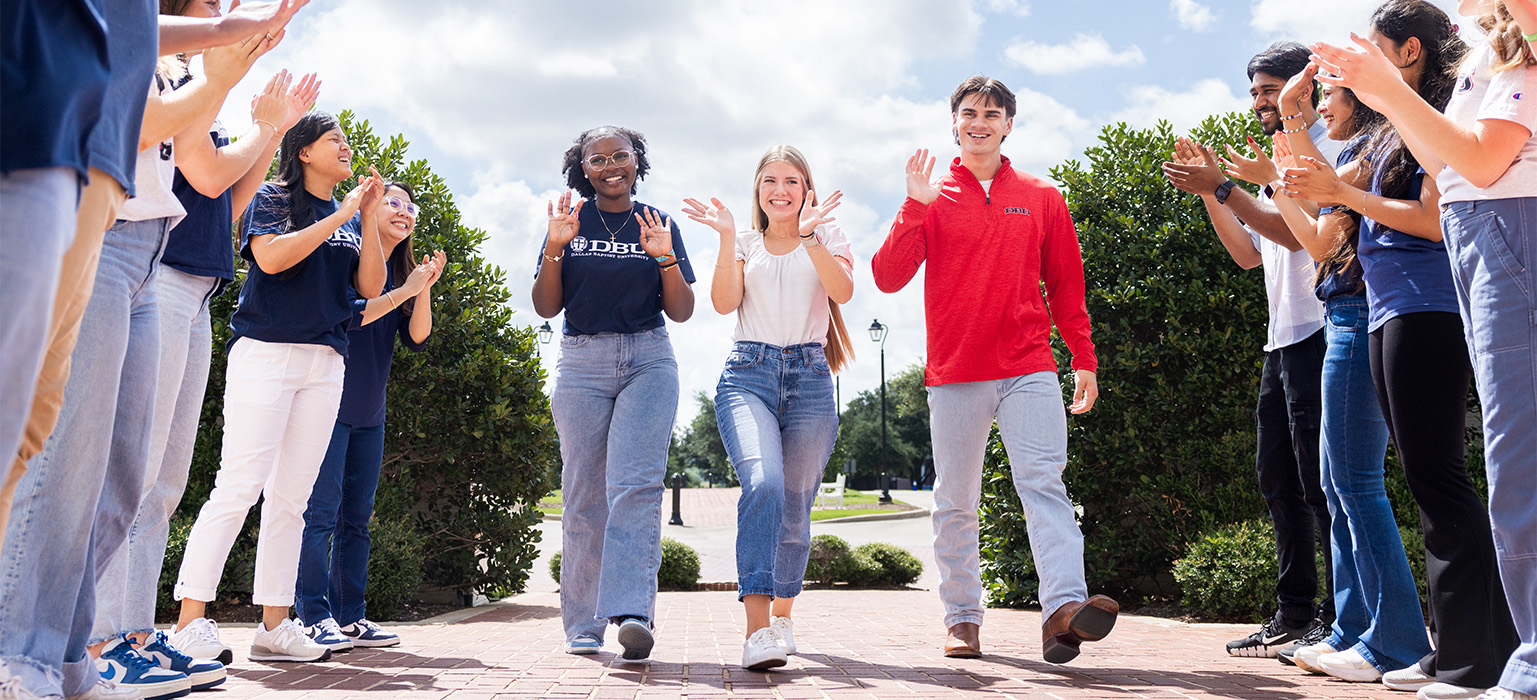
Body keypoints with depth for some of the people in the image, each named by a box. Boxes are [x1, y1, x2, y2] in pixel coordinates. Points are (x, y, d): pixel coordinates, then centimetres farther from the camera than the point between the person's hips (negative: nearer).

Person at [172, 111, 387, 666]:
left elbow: (371, 287, 9)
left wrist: (368, 218, 0)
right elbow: (271, 257, -13)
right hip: (266, 352, -5)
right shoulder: (272, 198, 5)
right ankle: (190, 620, -8)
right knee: (240, 487, -13)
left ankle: (274, 625, 7)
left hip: (325, 365, 6)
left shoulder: (350, 218, 20)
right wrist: (342, 214, -8)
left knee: (292, 497, 4)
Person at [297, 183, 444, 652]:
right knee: (321, 510, -7)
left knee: (357, 516, 8)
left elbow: (417, 340, 5)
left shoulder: (402, 271, 14)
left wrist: (424, 289, -9)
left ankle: (350, 617, 13)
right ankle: (314, 617, -3)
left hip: (370, 413, 7)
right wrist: (404, 292, -17)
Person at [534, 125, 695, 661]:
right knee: (584, 494, 0)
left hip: (649, 362, 0)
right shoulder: (571, 222, 10)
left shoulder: (659, 225, 10)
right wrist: (555, 249, -8)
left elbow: (682, 312, 6)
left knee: (636, 483, -18)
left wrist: (665, 258, -9)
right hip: (582, 364, 1)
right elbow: (546, 307, 5)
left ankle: (632, 611, -25)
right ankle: (583, 627, 9)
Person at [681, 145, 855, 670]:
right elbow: (724, 303, 0)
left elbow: (844, 291, -7)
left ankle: (782, 613, 27)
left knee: (795, 506, 3)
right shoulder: (745, 243, 17)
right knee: (763, 482, -25)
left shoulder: (827, 237, 14)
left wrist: (809, 236, -17)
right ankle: (757, 628, -29)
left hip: (809, 376, 1)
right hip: (748, 373, -1)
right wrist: (727, 237, -7)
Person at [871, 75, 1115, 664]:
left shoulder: (1042, 198, 12)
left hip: (1029, 371, 0)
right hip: (953, 373, 0)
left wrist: (1084, 360, 10)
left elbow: (1066, 285, 15)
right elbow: (888, 278, -1)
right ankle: (963, 619, 14)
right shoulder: (931, 199, 9)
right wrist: (916, 206, -11)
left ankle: (1064, 606, -22)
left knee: (1044, 481, -15)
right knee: (955, 502, 5)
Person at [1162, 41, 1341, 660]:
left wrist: (1222, 186, -17)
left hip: (1317, 332, -10)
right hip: (1282, 340, 10)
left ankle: (1339, 620, -4)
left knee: (1318, 477, -10)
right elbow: (1249, 255, 20)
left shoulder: (1326, 149, -4)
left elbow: (1297, 231, -18)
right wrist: (1208, 193, 12)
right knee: (1277, 477, 8)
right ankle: (1294, 614, 14)